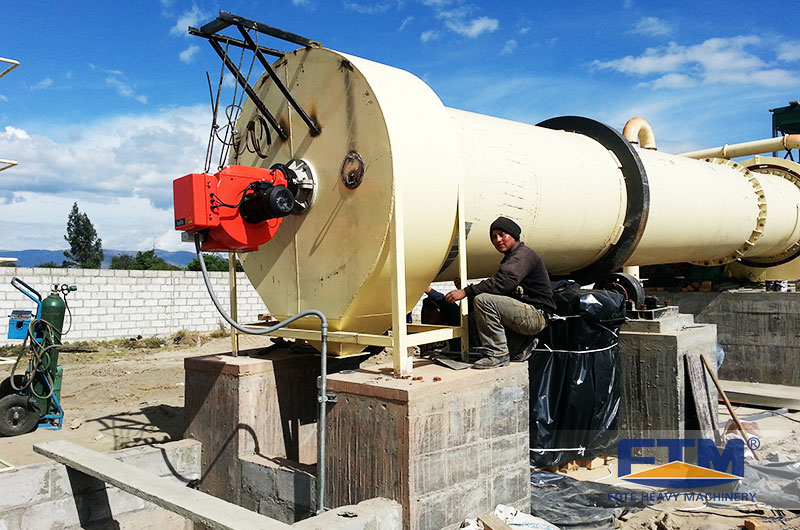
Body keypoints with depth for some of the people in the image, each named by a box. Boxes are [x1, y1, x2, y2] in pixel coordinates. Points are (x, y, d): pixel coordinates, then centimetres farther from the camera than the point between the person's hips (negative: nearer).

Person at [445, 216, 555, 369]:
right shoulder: (510, 259, 22)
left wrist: (466, 292, -29)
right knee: (474, 315, 11)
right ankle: (522, 342, 10)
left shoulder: (523, 254, -11)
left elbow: (504, 282, -27)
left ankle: (497, 354, -19)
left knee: (482, 300, -24)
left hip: (536, 315, -10)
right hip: (525, 312, 10)